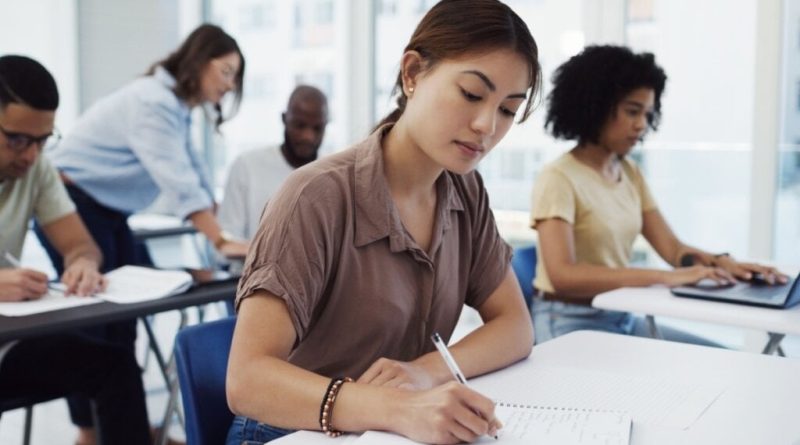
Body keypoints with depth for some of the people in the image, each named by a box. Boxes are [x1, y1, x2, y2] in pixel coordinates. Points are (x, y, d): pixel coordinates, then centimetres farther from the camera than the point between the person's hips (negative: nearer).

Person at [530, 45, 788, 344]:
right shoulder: (558, 179, -14)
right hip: (570, 325, -7)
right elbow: (563, 276, -26)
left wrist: (721, 262, -17)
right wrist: (665, 277, -31)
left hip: (623, 318, 8)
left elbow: (672, 248, 5)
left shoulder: (630, 173, 9)